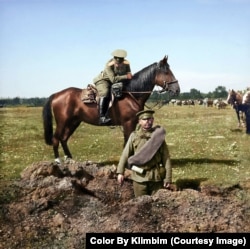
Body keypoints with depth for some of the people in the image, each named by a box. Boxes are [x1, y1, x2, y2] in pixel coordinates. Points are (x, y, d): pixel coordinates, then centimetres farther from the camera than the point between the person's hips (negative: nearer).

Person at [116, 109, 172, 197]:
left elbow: (166, 158, -1)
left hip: (156, 177, 0)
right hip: (139, 177, 0)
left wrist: (168, 179, -5)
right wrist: (120, 172, -10)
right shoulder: (134, 136, 1)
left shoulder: (159, 136, 0)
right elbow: (125, 154, 0)